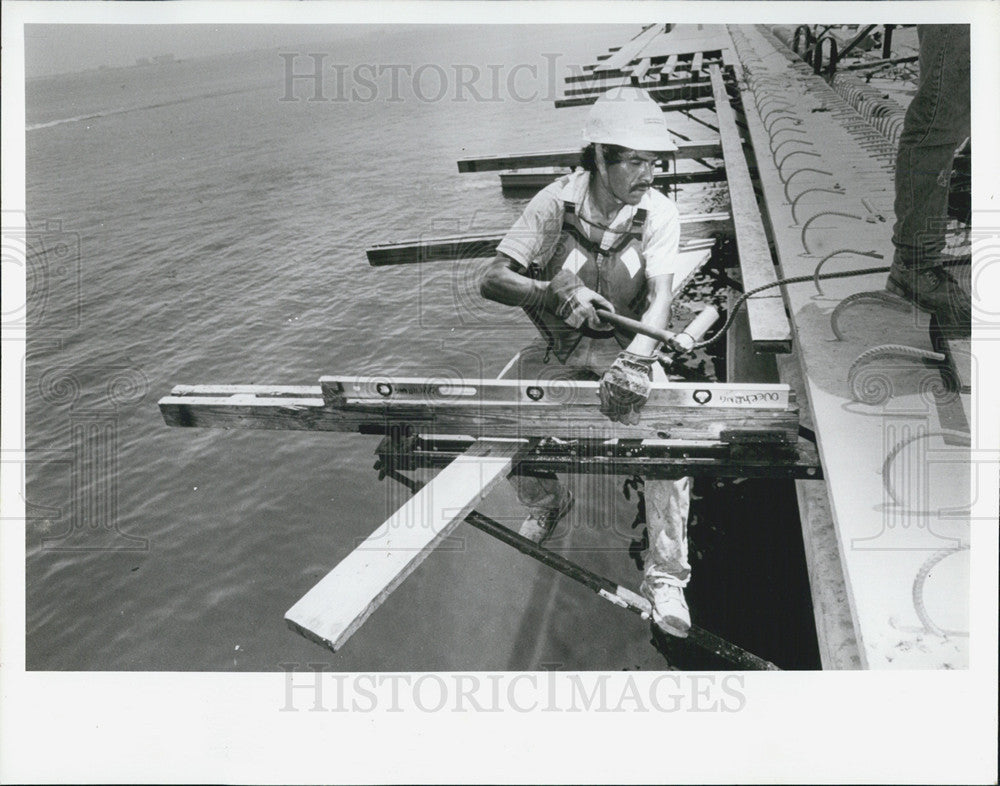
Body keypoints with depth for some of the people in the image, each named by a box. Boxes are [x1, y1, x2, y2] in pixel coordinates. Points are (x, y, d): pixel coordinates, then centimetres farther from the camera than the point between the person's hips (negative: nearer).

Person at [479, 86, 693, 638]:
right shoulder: (555, 203, -16)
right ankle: (546, 501, 15)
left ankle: (665, 575, -10)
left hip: (628, 344, -1)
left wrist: (634, 360, -44)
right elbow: (491, 280, -18)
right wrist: (555, 291, -37)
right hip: (559, 346, 1)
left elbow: (660, 299, -24)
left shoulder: (659, 213, -14)